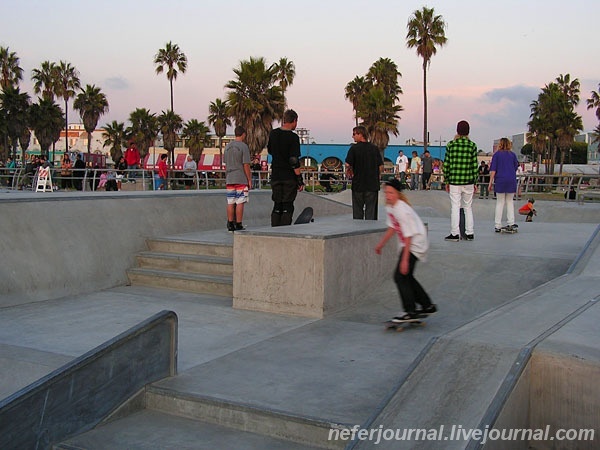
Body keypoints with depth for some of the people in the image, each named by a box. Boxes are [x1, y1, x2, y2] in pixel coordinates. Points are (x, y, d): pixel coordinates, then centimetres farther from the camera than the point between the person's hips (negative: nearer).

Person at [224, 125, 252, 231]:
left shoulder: (227, 147, 11)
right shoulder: (243, 147, -8)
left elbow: (225, 164, 14)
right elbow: (246, 165, -11)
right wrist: (249, 179, -5)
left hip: (229, 179, 6)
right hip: (241, 179, -6)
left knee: (230, 203, 7)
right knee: (240, 202, -3)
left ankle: (230, 224, 10)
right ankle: (238, 225, -2)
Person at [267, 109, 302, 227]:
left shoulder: (273, 134, 5)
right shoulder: (293, 137, -13)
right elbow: (294, 161, -16)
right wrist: (300, 180, -11)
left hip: (275, 175, 5)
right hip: (289, 177, -5)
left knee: (277, 206, 11)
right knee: (287, 207, 1)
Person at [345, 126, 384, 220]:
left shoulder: (354, 148, -6)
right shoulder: (374, 148, 3)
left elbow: (348, 165, -15)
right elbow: (381, 167, 1)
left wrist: (352, 173, 3)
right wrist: (376, 177, 14)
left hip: (358, 184, -2)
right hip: (373, 185, 2)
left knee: (357, 211, 8)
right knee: (371, 211, 5)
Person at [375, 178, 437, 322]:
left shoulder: (403, 210, -25)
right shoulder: (389, 207, 3)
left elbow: (408, 236, -26)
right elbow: (392, 227, 18)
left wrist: (405, 259, -27)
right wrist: (381, 244, 24)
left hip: (415, 244, -10)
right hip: (406, 244, 10)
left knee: (400, 276, -12)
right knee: (406, 276, 14)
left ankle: (411, 312, -4)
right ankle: (427, 306, 27)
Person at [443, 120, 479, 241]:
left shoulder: (451, 145, -1)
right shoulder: (472, 145, -1)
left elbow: (446, 164, -1)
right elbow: (475, 165, 0)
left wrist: (446, 181, 7)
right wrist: (475, 182, 8)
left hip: (454, 181, -1)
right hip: (468, 181, 1)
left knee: (455, 207, 2)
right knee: (468, 207, 11)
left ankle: (455, 234, 2)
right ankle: (469, 233, 14)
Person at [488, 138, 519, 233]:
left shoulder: (496, 154, 0)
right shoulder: (512, 155, 6)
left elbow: (493, 170, -5)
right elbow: (516, 168, 14)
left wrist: (490, 182, -3)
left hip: (500, 180, -2)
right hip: (511, 181, 2)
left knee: (500, 203, 4)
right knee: (509, 202, 12)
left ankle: (497, 226, 1)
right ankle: (511, 223, 6)